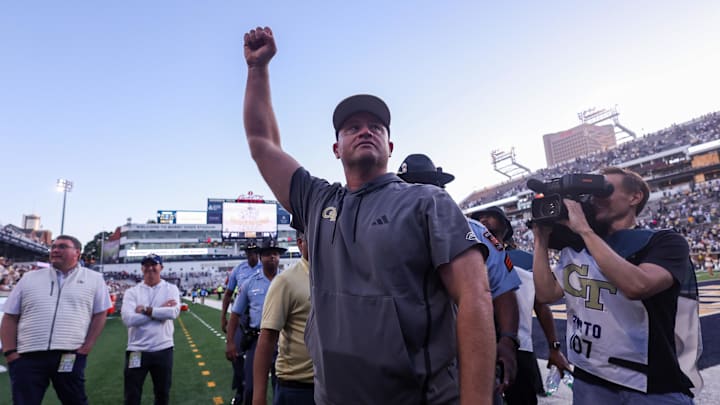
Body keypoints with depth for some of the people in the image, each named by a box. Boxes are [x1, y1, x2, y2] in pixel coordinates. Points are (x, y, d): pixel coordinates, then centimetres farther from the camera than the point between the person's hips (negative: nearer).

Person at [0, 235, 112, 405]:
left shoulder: (94, 279, 7)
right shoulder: (29, 278, 12)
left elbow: (100, 314, 6)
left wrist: (87, 347, -3)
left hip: (70, 356, -1)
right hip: (27, 357, 2)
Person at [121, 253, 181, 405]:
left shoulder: (171, 289, 0)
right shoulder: (132, 291, 0)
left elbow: (174, 312, -18)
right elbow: (128, 319, -16)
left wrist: (145, 310, -16)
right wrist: (161, 310, -15)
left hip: (163, 349, 0)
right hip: (137, 350, 0)